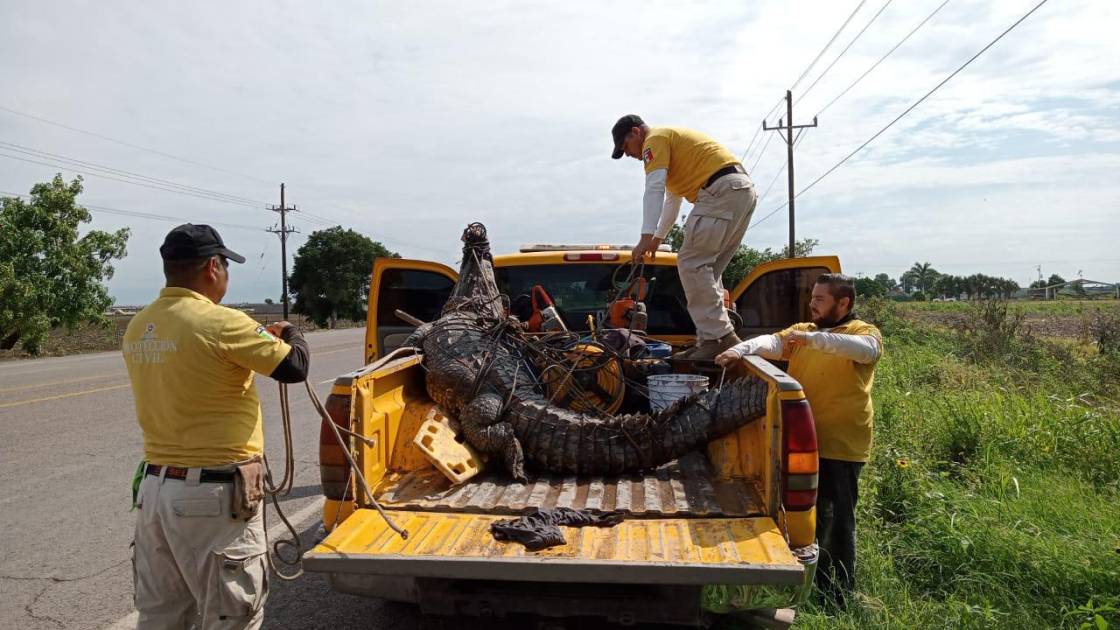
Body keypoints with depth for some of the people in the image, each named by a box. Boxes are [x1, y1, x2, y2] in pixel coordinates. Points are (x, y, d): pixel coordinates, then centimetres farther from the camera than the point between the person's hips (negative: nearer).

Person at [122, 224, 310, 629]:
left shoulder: (137, 329, 5)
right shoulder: (222, 323, -18)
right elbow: (294, 367, -12)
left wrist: (258, 339, 18)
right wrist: (290, 334, 9)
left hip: (154, 485, 8)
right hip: (214, 493, -8)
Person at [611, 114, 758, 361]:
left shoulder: (655, 139, 2)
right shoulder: (673, 138, 33)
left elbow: (654, 190, -11)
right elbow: (671, 200, 39)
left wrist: (646, 236, -15)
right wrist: (658, 237, 42)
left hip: (722, 190, -10)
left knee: (691, 263, -11)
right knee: (708, 268, 11)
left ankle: (718, 336, -15)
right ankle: (711, 338, 10)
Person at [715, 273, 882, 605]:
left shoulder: (864, 331, -3)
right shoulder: (802, 331, 12)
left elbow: (866, 349, -26)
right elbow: (772, 342, -4)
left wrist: (813, 338, -35)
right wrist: (742, 349, -25)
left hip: (840, 446, -6)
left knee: (837, 522, 4)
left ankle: (837, 598, 20)